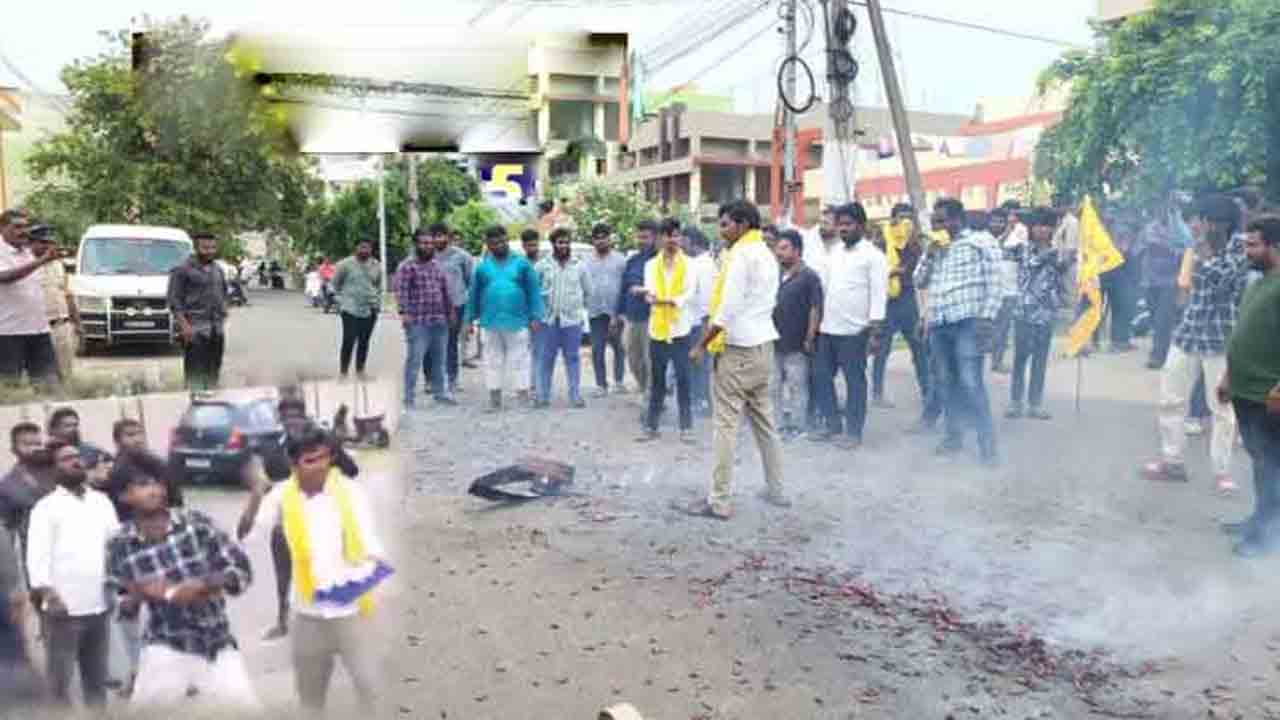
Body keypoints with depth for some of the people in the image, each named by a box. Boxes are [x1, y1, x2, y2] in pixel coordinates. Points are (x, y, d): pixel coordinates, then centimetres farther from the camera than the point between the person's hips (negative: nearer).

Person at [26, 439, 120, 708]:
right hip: (64, 607, -4)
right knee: (60, 680, 6)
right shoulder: (46, 506, -4)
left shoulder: (102, 501, 11)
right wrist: (47, 592, -24)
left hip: (99, 605, 5)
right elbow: (37, 555, -12)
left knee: (97, 678, 17)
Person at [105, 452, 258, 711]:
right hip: (166, 649, 0)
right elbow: (121, 607, 4)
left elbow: (241, 570, -5)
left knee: (246, 707, 3)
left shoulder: (197, 522, -6)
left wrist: (200, 586, -19)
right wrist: (138, 595, -16)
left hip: (219, 645, 1)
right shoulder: (119, 544, -5)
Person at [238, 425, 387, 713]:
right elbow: (248, 535, -12)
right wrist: (256, 495, -27)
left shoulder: (351, 492, -10)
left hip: (351, 609, -2)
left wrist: (372, 568, -30)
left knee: (368, 684, 3)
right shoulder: (281, 496, -5)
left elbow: (370, 543, -9)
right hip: (308, 613, 2)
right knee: (310, 691, 19)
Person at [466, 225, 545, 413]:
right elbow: (474, 295, 12)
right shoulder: (482, 267, 8)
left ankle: (523, 395, 5)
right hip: (491, 322, 2)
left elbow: (533, 290, 2)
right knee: (493, 360, 8)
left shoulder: (521, 263, 3)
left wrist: (535, 317, -4)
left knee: (519, 359, -1)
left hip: (517, 321, -2)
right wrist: (470, 319, 11)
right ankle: (495, 399, 16)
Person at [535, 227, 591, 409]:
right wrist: (541, 305, 4)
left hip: (572, 319, 1)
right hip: (549, 319, 0)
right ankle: (543, 396, 12)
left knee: (573, 358, 4)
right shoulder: (543, 265, 2)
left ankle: (576, 396, 11)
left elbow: (588, 291, 14)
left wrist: (577, 305, 12)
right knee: (547, 358, 4)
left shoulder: (579, 266, 6)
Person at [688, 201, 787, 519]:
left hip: (738, 348, -9)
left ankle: (719, 501, -2)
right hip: (763, 345, 9)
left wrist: (702, 344, -11)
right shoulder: (767, 255, 16)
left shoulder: (740, 254, -12)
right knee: (764, 420, 15)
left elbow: (728, 307, -18)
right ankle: (776, 490, 21)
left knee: (727, 425, -6)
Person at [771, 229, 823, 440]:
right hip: (775, 343, 7)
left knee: (797, 387, 1)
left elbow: (816, 309, -10)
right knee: (775, 387, 11)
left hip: (797, 345, -7)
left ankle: (796, 428, 10)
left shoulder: (809, 276, -6)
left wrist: (809, 339, -14)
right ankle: (780, 426, 21)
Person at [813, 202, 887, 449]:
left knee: (855, 381, 2)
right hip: (827, 329, 7)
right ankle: (833, 425, 22)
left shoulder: (873, 255, -6)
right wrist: (818, 321, 13)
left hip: (854, 330, -7)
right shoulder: (834, 253, 14)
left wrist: (874, 332, -17)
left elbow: (879, 294, -11)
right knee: (822, 376, 9)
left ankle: (854, 432, 12)